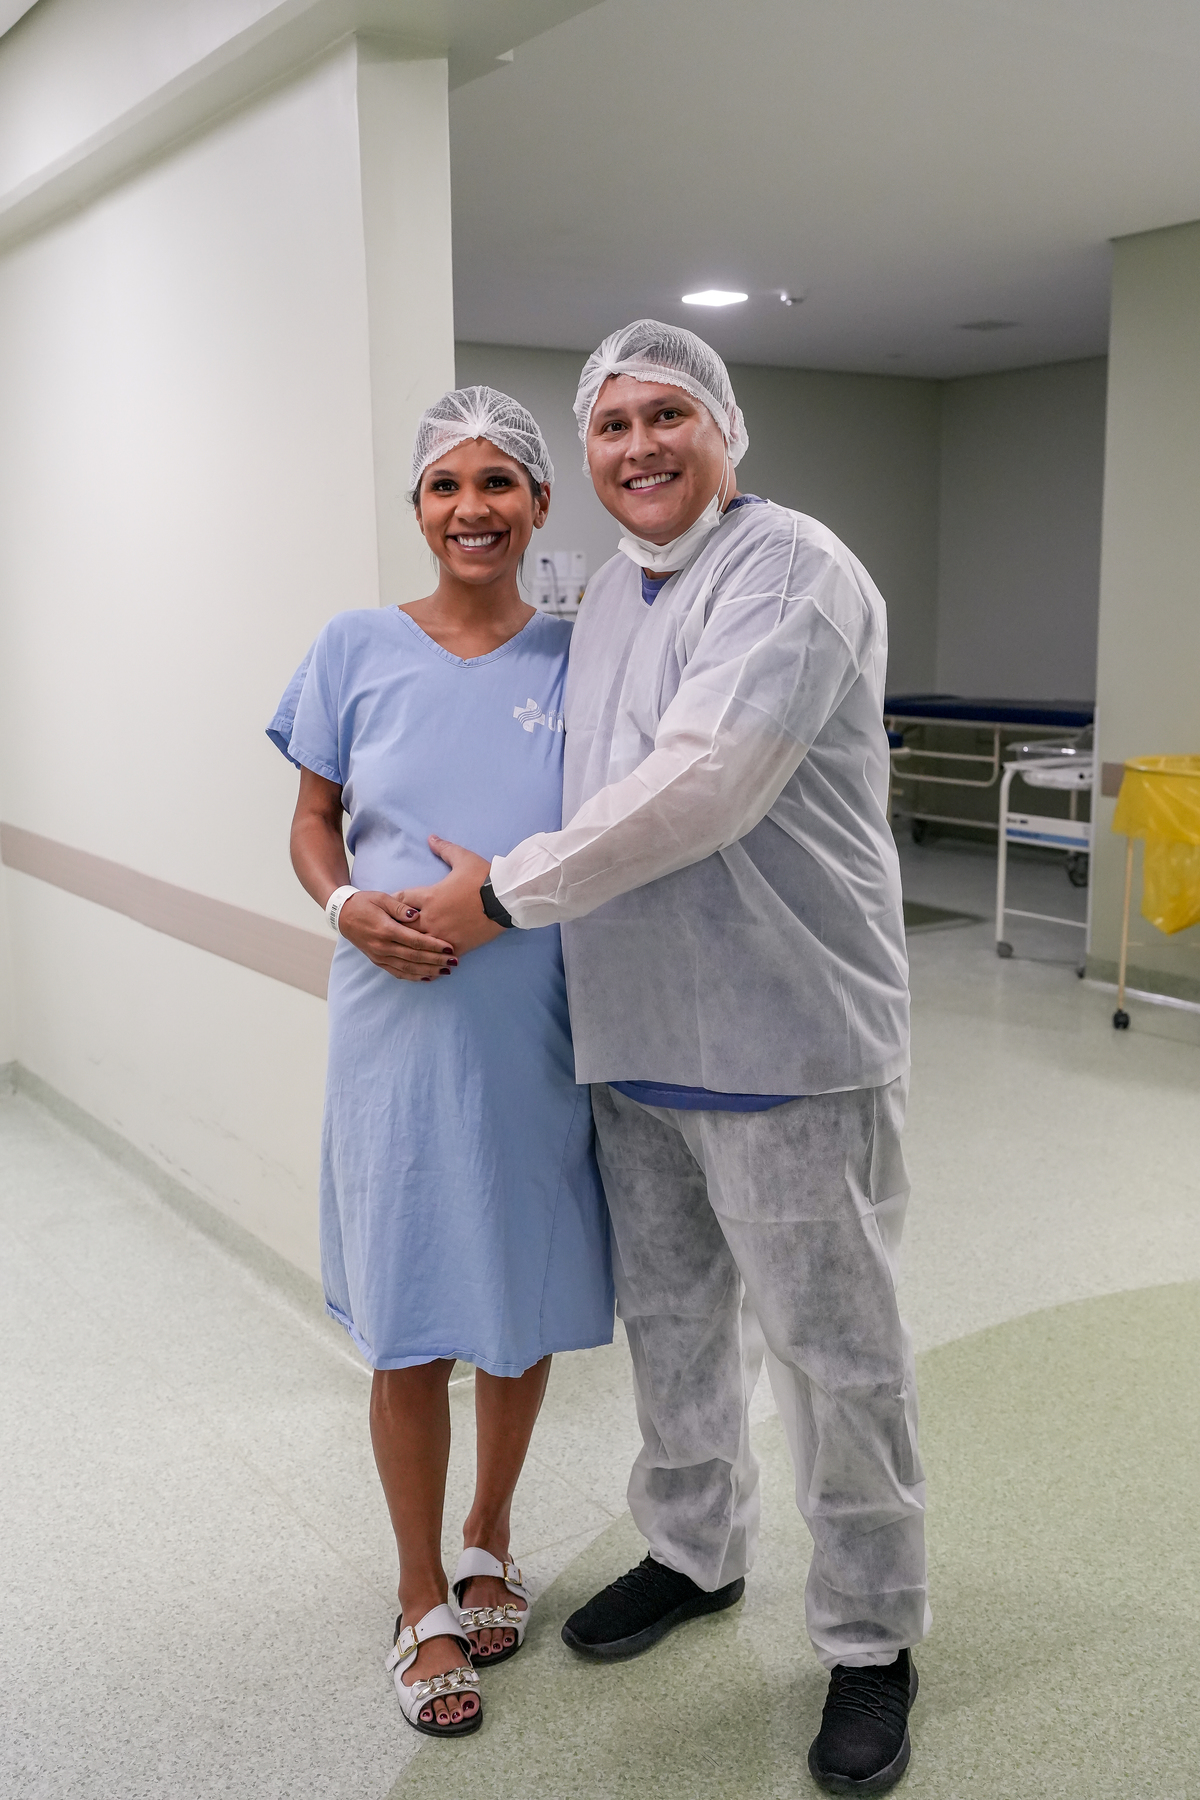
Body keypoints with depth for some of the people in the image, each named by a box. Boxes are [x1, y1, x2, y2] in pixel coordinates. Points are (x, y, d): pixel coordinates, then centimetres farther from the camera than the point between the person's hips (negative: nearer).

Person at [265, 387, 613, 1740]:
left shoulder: (575, 660, 2)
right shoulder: (357, 649, 0)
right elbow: (312, 826, 5)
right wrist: (347, 906, -13)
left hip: (540, 1032, 1)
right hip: (402, 1030, -1)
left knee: (524, 1302, 15)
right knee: (409, 1326, 6)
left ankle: (488, 1541, 41)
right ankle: (422, 1601, 28)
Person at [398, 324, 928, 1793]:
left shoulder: (792, 572, -14)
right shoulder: (605, 596, 13)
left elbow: (700, 786, -25)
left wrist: (505, 890, -17)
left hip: (782, 1042, -8)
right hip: (636, 1039, 8)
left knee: (831, 1349, 5)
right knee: (669, 1318, 21)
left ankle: (871, 1637, 25)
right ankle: (694, 1550, 43)